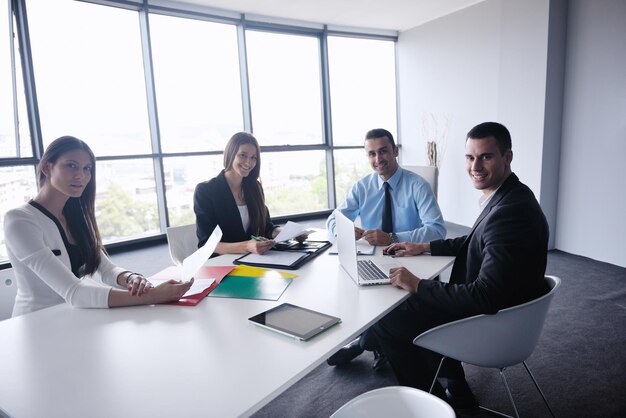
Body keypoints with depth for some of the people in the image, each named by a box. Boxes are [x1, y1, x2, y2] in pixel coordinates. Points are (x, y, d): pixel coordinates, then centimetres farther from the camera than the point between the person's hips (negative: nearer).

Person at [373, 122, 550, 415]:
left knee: (384, 321, -1)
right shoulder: (506, 196, 0)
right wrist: (424, 247, 10)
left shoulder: (511, 212, -30)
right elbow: (474, 242, 17)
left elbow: (485, 296, -31)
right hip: (493, 305, 10)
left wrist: (418, 285, -23)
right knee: (418, 304, 25)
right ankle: (457, 393, 29)